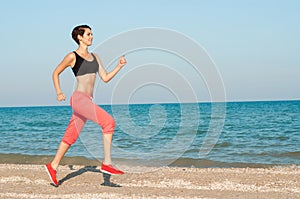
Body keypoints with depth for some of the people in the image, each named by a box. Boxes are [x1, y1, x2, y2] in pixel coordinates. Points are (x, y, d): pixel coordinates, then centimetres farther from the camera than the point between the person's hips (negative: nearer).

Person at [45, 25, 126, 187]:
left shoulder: (94, 57, 17)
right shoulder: (72, 56, -2)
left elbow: (105, 78, 15)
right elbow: (56, 73, 7)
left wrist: (119, 66, 2)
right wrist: (58, 92, -5)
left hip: (88, 100, 7)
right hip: (79, 98, -7)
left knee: (71, 136, 11)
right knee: (108, 121, -19)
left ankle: (53, 166, 21)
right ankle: (107, 163, -18)